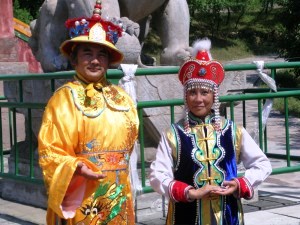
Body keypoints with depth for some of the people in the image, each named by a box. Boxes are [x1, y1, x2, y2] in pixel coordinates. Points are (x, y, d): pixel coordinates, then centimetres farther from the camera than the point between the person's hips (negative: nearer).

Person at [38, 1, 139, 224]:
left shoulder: (122, 97, 7)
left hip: (118, 197, 5)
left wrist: (118, 173, 14)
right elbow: (50, 154, -12)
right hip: (81, 199, -5)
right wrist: (76, 167, -26)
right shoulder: (64, 98, -9)